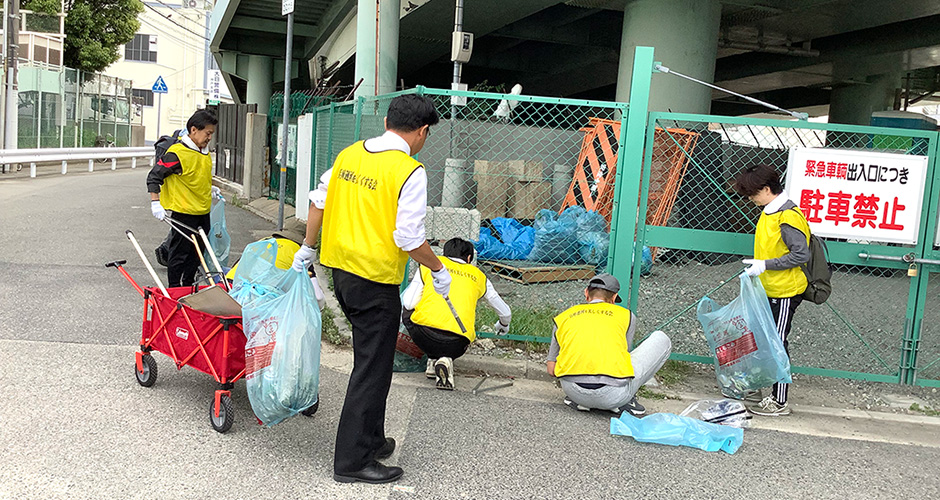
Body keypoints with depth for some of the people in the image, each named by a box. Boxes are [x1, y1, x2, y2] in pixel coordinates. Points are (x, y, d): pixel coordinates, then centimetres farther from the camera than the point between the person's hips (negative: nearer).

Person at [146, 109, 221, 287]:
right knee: (179, 252, 1)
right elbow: (154, 176, -15)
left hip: (203, 211, 8)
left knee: (197, 251, 16)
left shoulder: (204, 151, 8)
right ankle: (174, 288, 14)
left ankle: (188, 285, 29)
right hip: (183, 212, -8)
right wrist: (155, 202, -20)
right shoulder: (178, 152, -18)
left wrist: (210, 188, 19)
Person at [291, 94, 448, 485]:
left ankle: (370, 439, 34)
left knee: (370, 356, 22)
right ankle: (353, 461, 13)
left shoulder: (350, 154, 7)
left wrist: (307, 248, 25)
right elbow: (409, 237, -19)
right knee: (372, 370, 4)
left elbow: (318, 201, 14)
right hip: (375, 279, -8)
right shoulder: (410, 171, -15)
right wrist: (438, 269, -3)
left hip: (340, 268, 8)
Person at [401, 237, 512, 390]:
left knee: (406, 311, 32)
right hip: (457, 343, 1)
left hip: (424, 334, -1)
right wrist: (503, 326, 61)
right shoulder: (479, 276, 26)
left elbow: (408, 304, 11)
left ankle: (433, 359, 18)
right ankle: (446, 360, 5)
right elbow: (505, 313, 36)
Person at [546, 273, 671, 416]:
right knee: (662, 339, 21)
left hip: (573, 391, 3)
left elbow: (551, 370, 24)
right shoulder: (626, 315, 17)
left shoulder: (563, 317, 20)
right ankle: (624, 402, 10)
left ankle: (575, 400, 16)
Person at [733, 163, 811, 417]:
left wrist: (765, 265, -23)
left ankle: (779, 401, 9)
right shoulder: (769, 211, 9)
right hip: (769, 289, 9)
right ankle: (754, 388, 30)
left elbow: (801, 255, -23)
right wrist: (757, 267, 16)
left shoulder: (788, 217, -21)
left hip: (785, 292, -9)